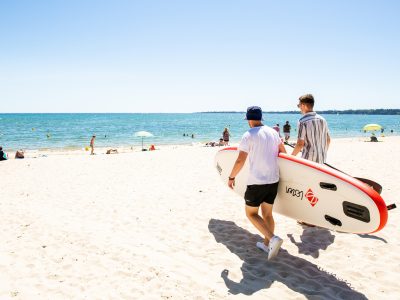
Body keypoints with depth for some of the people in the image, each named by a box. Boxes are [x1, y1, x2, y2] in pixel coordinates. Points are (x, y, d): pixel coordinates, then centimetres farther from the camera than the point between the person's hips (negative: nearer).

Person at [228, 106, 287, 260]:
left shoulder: (248, 135, -12)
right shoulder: (273, 132, 7)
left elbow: (240, 161, -16)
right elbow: (283, 151, 21)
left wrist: (231, 177, -3)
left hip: (256, 181, -6)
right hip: (274, 180, 6)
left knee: (251, 213, 8)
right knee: (267, 213, 18)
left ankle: (273, 238, -7)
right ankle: (267, 244, 25)